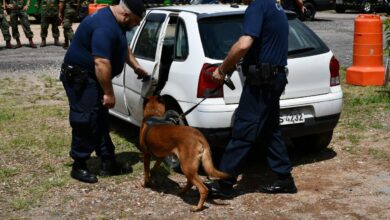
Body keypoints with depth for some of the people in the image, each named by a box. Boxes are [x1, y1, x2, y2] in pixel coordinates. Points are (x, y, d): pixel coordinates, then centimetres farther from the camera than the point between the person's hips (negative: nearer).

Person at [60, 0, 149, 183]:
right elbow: (101, 63, -32)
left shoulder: (115, 22, 7)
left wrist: (136, 67, 23)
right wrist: (109, 93, -27)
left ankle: (108, 163, 19)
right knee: (85, 122, -7)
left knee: (100, 121, 12)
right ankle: (78, 167, 4)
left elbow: (123, 48, 25)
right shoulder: (105, 27, -27)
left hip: (92, 77, 11)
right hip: (80, 78, -11)